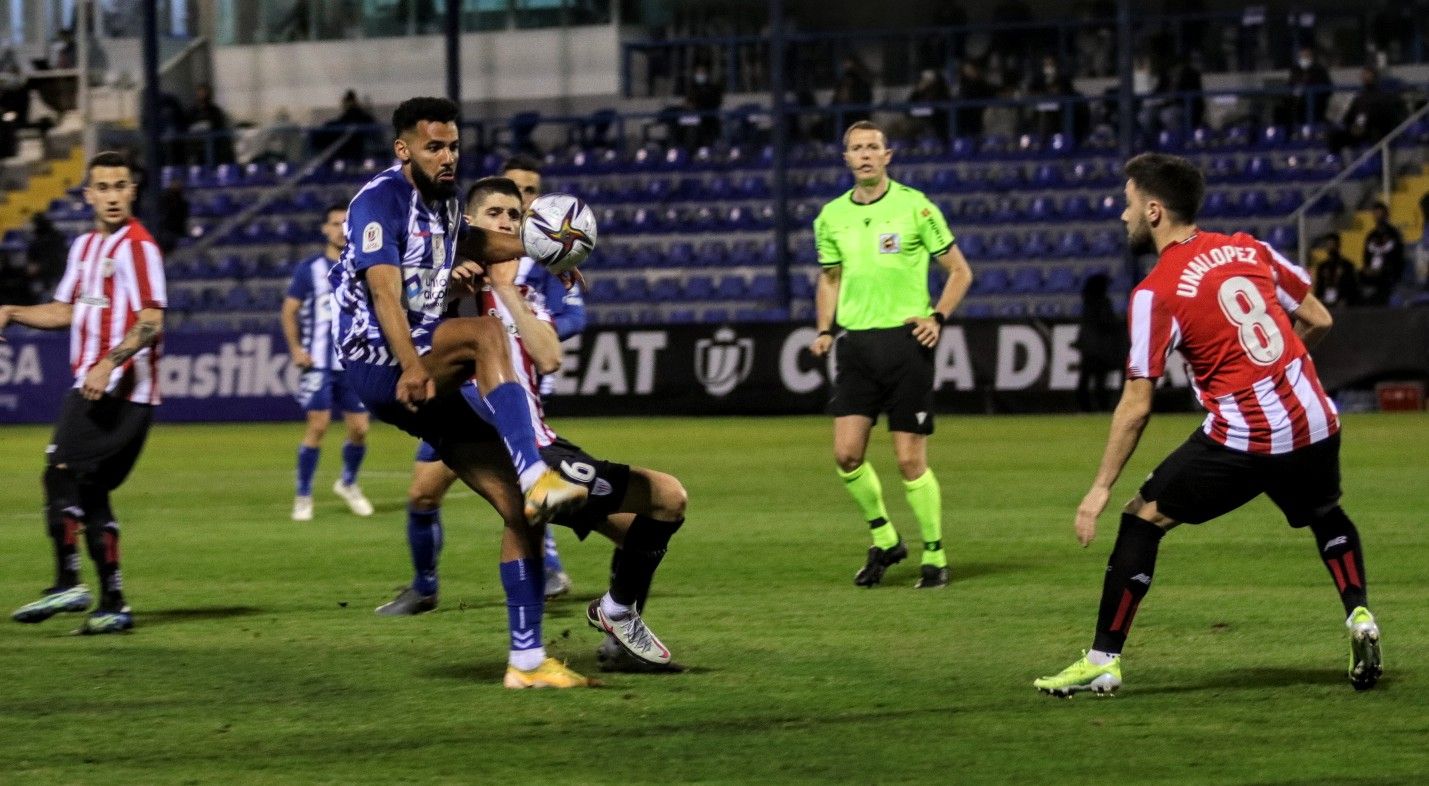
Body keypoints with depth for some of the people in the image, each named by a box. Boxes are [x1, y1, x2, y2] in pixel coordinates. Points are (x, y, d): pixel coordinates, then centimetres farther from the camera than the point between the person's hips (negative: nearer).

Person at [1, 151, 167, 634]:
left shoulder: (137, 246, -9)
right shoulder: (85, 246, 17)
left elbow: (152, 321, -17)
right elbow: (66, 312, 26)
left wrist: (109, 363, -26)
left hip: (122, 389, -9)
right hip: (93, 389, 9)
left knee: (61, 473, -14)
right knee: (90, 492, 7)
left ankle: (68, 584, -15)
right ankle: (113, 604, 9)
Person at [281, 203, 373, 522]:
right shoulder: (308, 269, -1)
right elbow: (289, 310, 2)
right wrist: (295, 348, -8)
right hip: (319, 363, -3)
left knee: (359, 428, 2)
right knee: (318, 425, -11)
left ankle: (349, 483, 28)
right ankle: (303, 496, -1)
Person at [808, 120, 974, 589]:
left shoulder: (914, 207, -2)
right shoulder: (832, 216, 9)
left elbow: (960, 271, 4)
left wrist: (938, 317, -9)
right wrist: (824, 330, 9)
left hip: (905, 340, -4)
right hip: (856, 343, 4)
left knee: (910, 459, -5)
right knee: (846, 453, -6)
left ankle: (934, 556, 9)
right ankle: (884, 540, 14)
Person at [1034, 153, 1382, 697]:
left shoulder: (1155, 293, -8)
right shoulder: (1249, 250, 7)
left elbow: (1136, 406, -9)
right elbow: (1319, 320, 14)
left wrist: (1100, 488, -2)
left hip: (1243, 439, -6)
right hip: (1315, 423, 6)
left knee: (1143, 518, 8)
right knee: (1326, 514, 34)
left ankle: (1103, 661, 7)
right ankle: (1359, 617, 15)